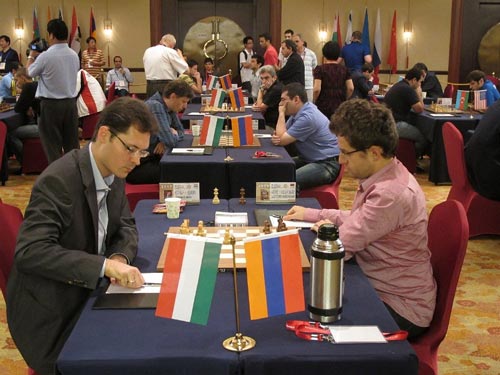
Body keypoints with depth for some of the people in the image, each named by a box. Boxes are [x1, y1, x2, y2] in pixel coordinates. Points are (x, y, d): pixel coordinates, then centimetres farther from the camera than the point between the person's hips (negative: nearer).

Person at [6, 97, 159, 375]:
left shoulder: (114, 172, 0)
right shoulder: (58, 180, -24)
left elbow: (126, 227, 10)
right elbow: (30, 252, -31)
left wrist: (120, 257, -13)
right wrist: (105, 265, -37)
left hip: (87, 295, 7)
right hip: (50, 315, -7)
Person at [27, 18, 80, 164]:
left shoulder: (45, 56, -14)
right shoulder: (74, 55, 3)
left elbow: (30, 72, 3)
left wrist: (31, 56, 23)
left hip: (50, 104, -5)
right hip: (71, 102, 5)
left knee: (52, 144, 2)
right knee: (72, 143, 10)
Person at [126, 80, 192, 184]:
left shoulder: (169, 108, 5)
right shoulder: (156, 106, -22)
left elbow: (180, 131, 15)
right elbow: (171, 141, -27)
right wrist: (173, 134, -4)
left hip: (151, 158, 9)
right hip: (136, 167, -9)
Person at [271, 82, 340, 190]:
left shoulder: (307, 117, -22)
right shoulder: (297, 112, 9)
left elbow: (282, 140, -18)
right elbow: (282, 134, 12)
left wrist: (281, 113, -9)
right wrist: (275, 137, -12)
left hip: (327, 164, -10)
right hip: (309, 159, 10)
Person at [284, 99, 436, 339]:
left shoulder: (391, 194, -31)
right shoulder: (381, 177, 0)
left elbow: (338, 248, -25)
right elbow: (357, 219, 17)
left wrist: (325, 227, -4)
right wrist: (310, 214, 12)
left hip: (399, 309, -8)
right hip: (379, 288, 8)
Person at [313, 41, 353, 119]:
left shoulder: (320, 69, -4)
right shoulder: (344, 69, 6)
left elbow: (317, 89, -13)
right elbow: (351, 88, 0)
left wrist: (314, 102, 2)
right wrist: (344, 100, 14)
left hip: (323, 107, -3)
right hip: (340, 106, 3)